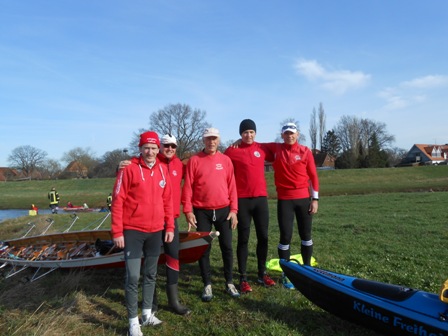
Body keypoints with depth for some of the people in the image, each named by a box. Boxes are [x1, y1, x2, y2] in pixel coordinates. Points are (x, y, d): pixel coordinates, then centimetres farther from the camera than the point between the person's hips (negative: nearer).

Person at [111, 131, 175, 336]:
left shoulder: (163, 170, 6)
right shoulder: (129, 169, -9)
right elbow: (117, 201, -10)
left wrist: (169, 227, 8)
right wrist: (117, 232, -13)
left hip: (156, 231, 5)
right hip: (133, 231, -5)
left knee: (151, 274, 15)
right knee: (133, 277, -2)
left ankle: (147, 314, 31)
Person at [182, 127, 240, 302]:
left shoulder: (225, 160, 4)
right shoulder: (194, 160, -2)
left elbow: (232, 186, 4)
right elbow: (187, 187, -3)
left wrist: (233, 209, -1)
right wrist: (188, 210, -9)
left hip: (223, 210, 2)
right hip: (202, 212, -1)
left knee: (226, 246, 7)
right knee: (204, 248, 6)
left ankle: (229, 283, 22)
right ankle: (207, 285, 19)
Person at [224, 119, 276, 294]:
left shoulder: (262, 148, 7)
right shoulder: (232, 151, -4)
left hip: (261, 198, 4)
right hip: (242, 200, -3)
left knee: (263, 237, 8)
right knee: (243, 239, 1)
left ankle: (262, 274, 23)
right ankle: (243, 278, 10)